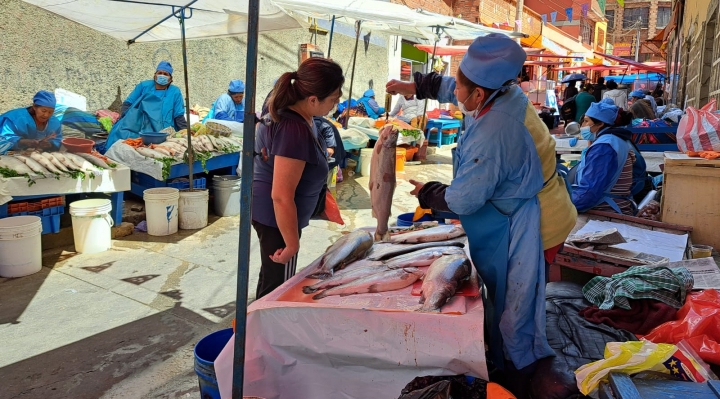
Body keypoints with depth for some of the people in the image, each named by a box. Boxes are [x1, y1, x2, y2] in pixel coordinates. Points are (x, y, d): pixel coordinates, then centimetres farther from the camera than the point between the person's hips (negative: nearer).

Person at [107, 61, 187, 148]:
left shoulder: (175, 92, 10)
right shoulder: (144, 85, 16)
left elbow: (179, 117, 9)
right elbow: (128, 103, 16)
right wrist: (122, 119, 2)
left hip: (159, 129, -2)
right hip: (136, 124, 2)